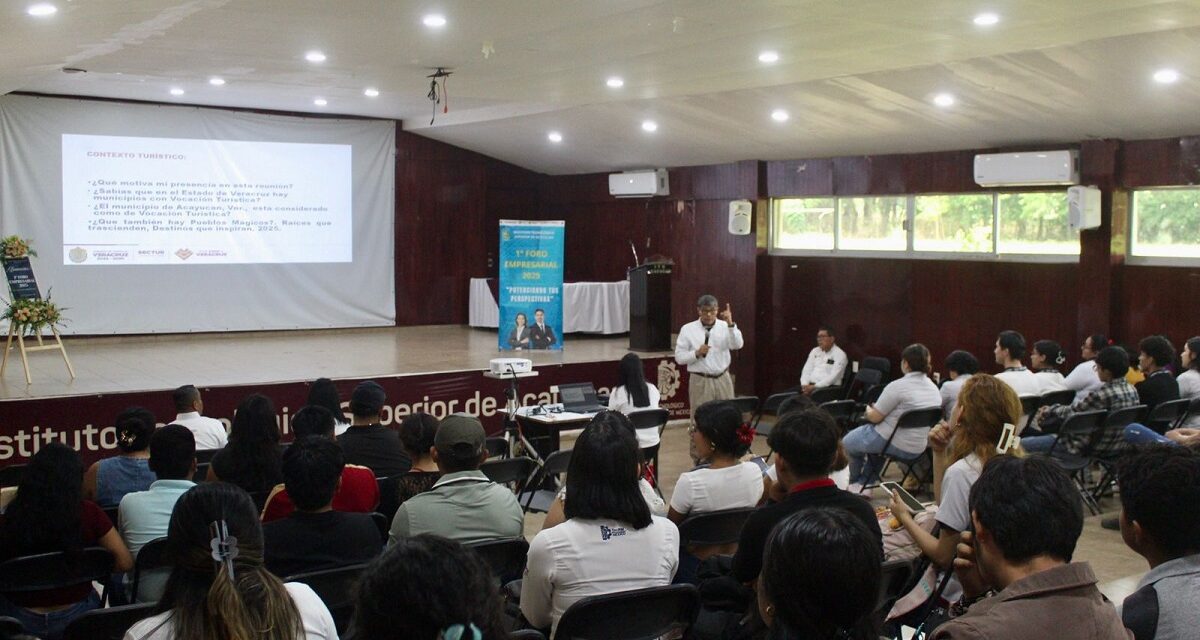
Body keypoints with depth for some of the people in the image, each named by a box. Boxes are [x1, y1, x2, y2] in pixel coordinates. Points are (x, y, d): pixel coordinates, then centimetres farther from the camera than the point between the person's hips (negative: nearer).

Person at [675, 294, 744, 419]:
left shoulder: (725, 327, 3)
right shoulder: (688, 329, -1)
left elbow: (737, 345, -15)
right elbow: (679, 357, -2)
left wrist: (730, 324, -27)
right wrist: (697, 353, -19)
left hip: (723, 379, 2)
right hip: (700, 381, -2)